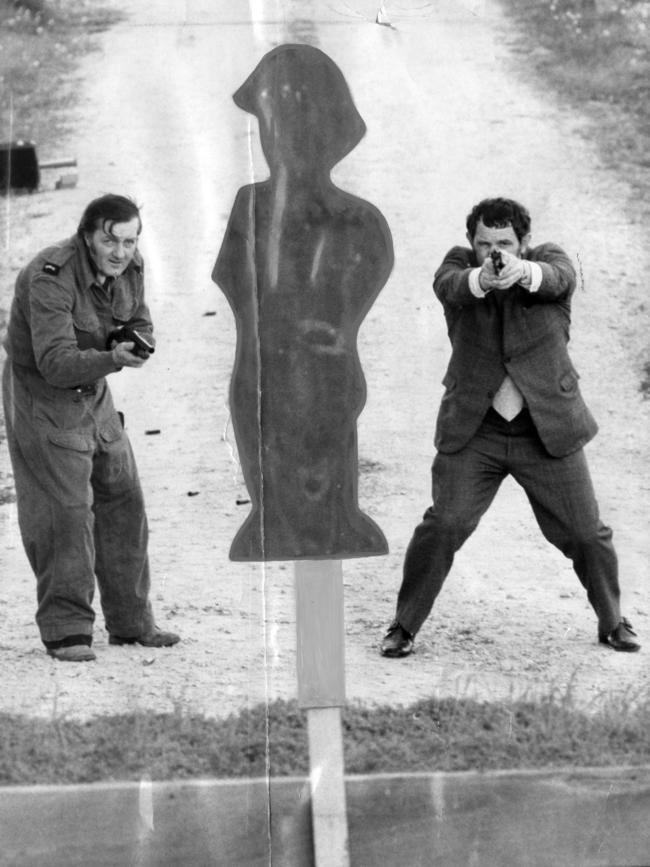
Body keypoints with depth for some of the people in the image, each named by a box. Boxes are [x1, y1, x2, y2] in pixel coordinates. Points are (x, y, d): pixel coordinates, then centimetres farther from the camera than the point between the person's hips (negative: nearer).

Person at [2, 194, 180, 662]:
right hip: (40, 393, -8)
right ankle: (66, 631, -6)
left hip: (92, 393, 8)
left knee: (123, 501, 9)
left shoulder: (129, 267, -5)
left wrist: (136, 343, -14)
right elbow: (56, 363, -35)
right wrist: (111, 359, -49)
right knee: (64, 510, -12)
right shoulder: (50, 278, -29)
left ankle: (131, 623, 19)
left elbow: (141, 325, 9)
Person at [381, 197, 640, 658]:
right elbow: (448, 286, -24)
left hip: (548, 432, 0)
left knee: (586, 533, 6)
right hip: (473, 431, 0)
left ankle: (613, 623, 27)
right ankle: (404, 626, 2)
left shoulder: (549, 258, -2)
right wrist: (481, 279, -49)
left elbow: (558, 278, -26)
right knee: (442, 526, -11)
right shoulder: (460, 262, -1)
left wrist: (522, 272, -50)